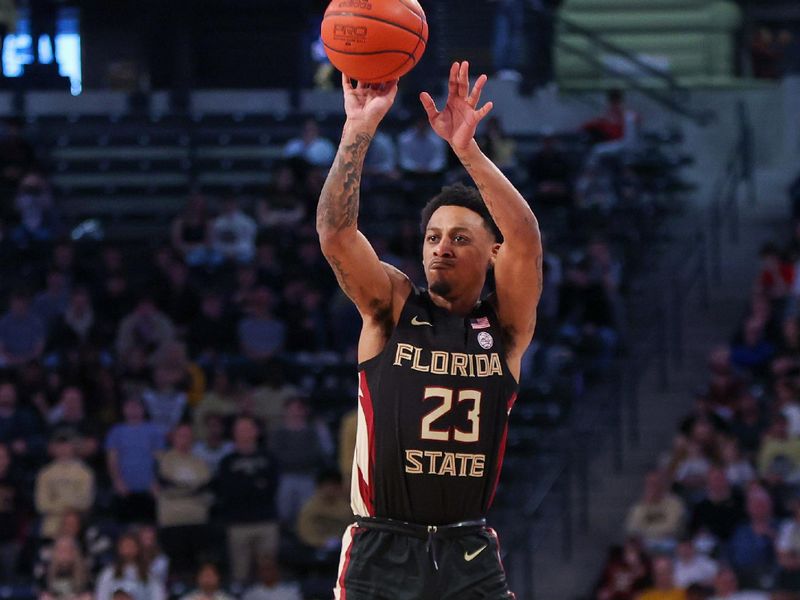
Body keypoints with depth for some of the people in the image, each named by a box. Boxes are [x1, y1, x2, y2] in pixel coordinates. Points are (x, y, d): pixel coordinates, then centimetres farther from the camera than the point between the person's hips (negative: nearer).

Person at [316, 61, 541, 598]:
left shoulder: (505, 327, 4)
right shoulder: (391, 307, 4)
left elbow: (526, 240, -14)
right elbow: (335, 231, -11)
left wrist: (467, 149, -24)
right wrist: (360, 129, -21)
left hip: (469, 554, 0)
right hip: (380, 553, 0)